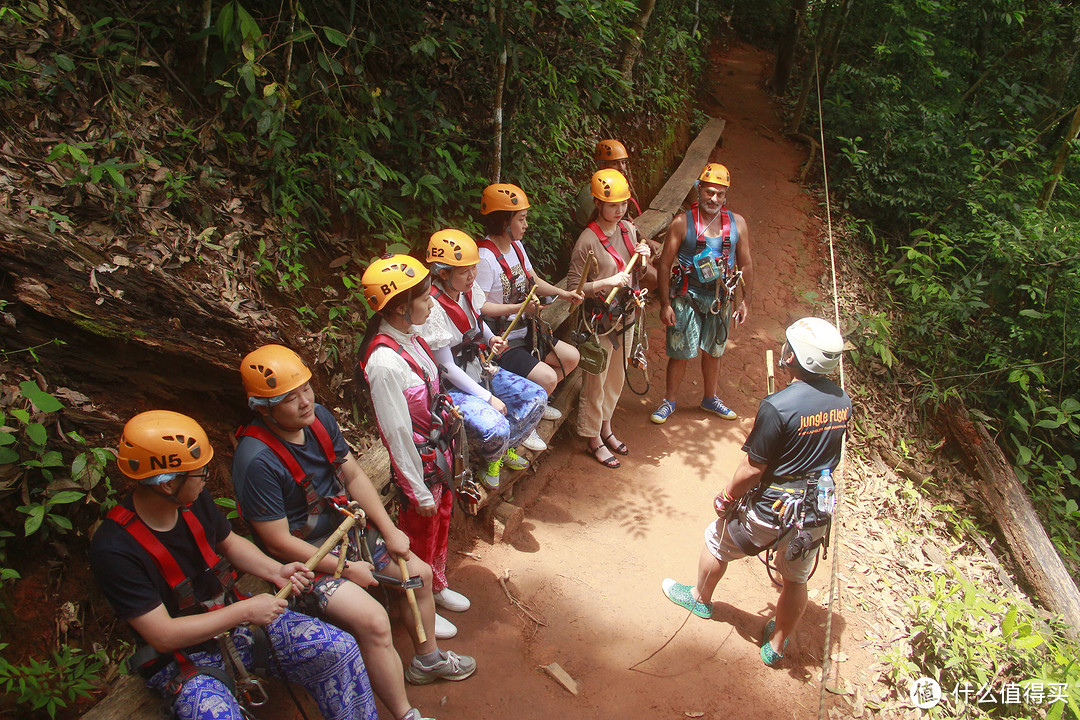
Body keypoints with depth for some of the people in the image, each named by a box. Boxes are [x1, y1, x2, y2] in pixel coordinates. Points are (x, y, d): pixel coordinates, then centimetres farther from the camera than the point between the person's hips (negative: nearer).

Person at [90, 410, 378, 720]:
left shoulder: (195, 500, -6)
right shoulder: (114, 549, -24)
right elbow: (162, 635, -23)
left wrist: (276, 572, -4)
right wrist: (245, 611, -22)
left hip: (235, 619, 6)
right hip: (184, 659, -5)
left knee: (340, 649, -9)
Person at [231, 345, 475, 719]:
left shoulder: (319, 417, -8)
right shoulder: (257, 461, -30)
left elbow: (354, 476, 3)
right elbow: (279, 542, -23)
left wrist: (390, 530, -2)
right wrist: (347, 569, -16)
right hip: (306, 559, -8)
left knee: (420, 573, 11)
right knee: (373, 621, -24)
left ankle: (427, 659, 36)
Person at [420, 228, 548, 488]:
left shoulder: (469, 290, -3)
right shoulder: (433, 309, -27)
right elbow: (448, 367, -22)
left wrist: (491, 339, -4)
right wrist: (488, 398, -20)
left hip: (480, 371, 8)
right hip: (453, 387, -8)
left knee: (537, 398, 0)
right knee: (496, 428, -29)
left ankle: (504, 449, 22)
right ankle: (492, 460, 9)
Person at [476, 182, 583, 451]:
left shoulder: (516, 246, 7)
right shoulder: (485, 257, -23)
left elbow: (534, 281, 18)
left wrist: (564, 293, 4)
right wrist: (519, 307, -29)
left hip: (524, 331, 10)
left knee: (571, 357, 11)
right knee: (547, 377, -22)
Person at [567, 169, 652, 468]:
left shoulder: (628, 229, 3)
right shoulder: (588, 240, -19)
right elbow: (573, 285, -18)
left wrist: (643, 259, -5)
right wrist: (608, 282, -26)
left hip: (625, 316, 7)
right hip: (601, 320, -7)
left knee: (616, 378, 20)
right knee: (596, 382, 6)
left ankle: (606, 428, 39)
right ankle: (594, 440, 23)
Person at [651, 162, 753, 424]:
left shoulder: (737, 223, -1)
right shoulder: (682, 223, -11)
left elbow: (745, 264, 7)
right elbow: (664, 265, -9)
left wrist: (746, 300, 5)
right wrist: (665, 304, -12)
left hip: (720, 300, 4)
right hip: (686, 298, -3)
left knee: (713, 352, 18)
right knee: (680, 353, 2)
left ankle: (710, 398, 38)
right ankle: (669, 401, 22)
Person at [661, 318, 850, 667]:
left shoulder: (777, 406, -27)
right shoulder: (842, 401, -7)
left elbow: (753, 468, -19)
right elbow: (830, 456, 8)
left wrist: (727, 496, -3)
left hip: (773, 507, -5)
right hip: (818, 510, 6)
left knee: (717, 540, 22)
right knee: (796, 580, 23)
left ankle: (700, 598, 47)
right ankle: (776, 645, 41)